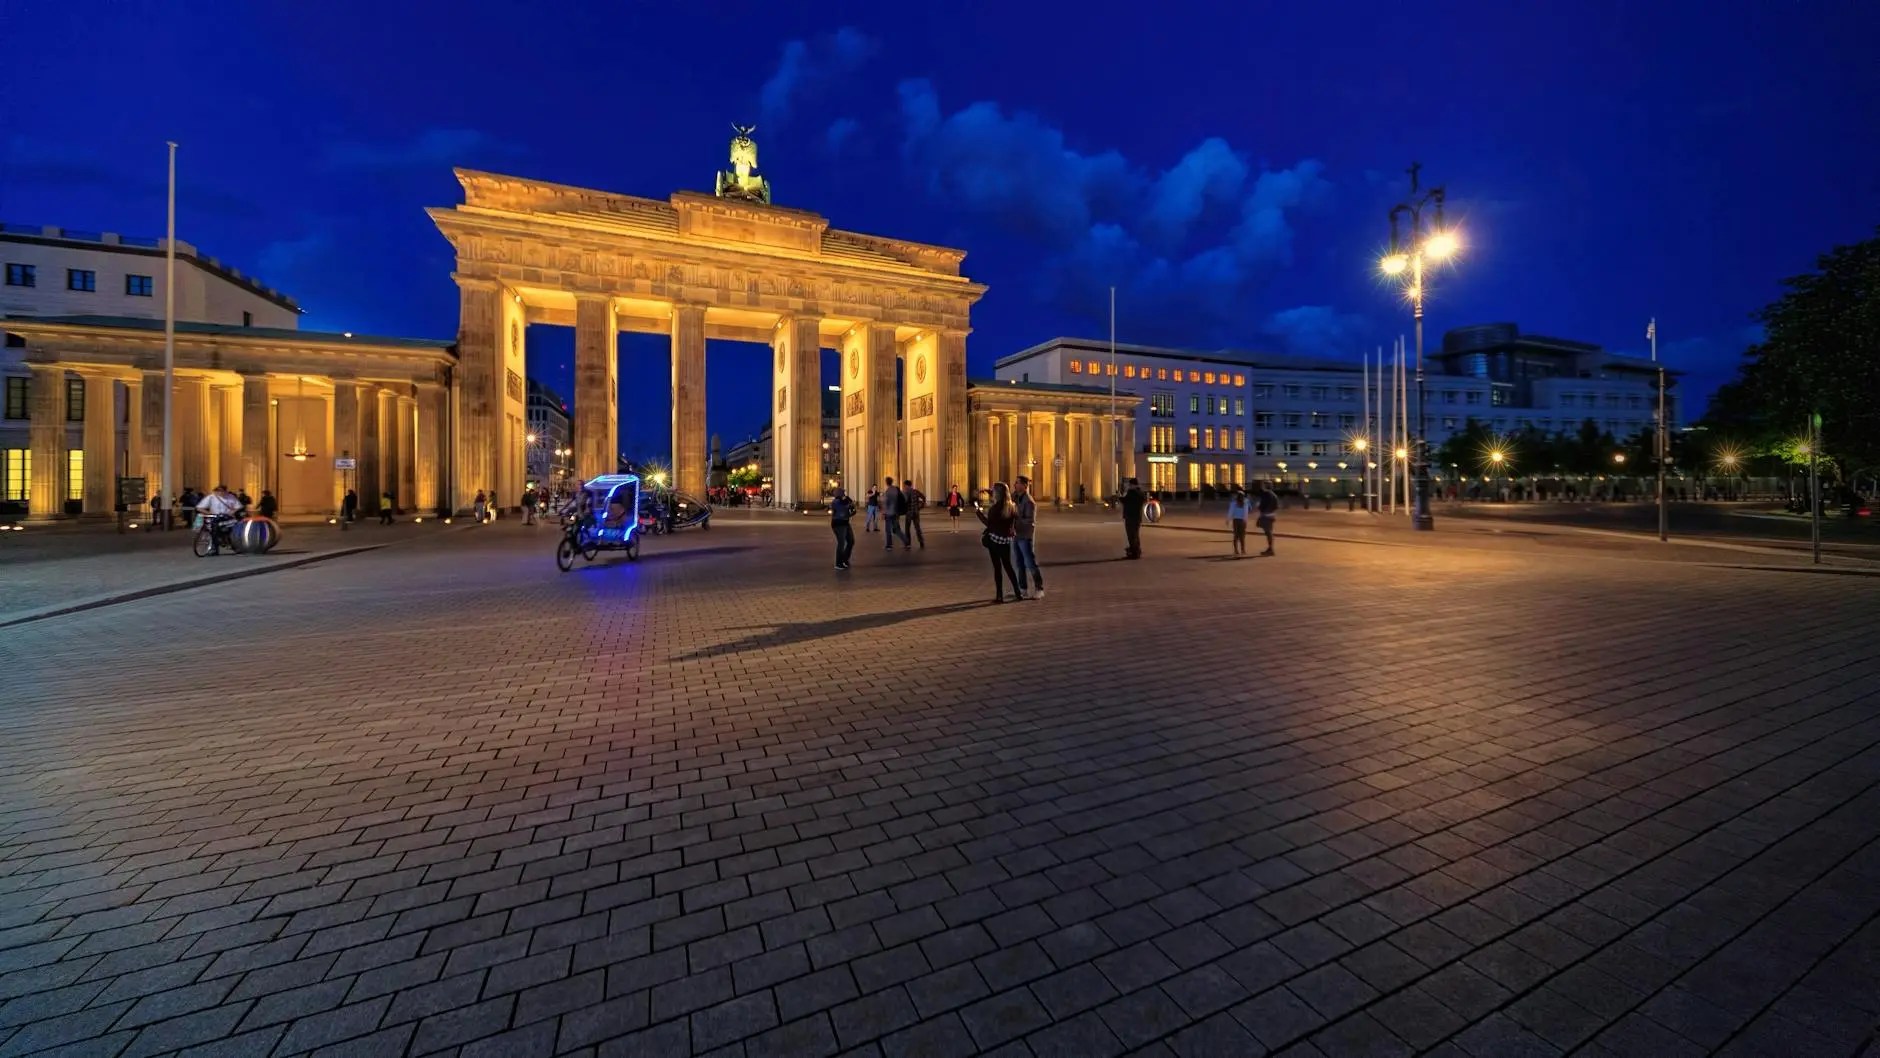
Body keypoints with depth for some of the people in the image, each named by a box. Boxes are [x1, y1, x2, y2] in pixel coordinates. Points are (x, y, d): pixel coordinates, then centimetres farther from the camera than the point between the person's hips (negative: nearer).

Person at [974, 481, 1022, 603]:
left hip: (995, 539, -5)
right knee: (1008, 566, 15)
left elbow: (988, 523, -13)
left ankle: (999, 595, 3)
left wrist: (978, 512, -3)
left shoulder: (995, 507, -14)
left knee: (997, 567, 1)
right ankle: (1017, 593, 15)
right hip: (1007, 540, 5)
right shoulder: (1012, 507, 3)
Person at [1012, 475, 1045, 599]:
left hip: (1025, 536, -8)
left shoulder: (1029, 502, -16)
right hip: (1016, 536, 8)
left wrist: (1016, 520, -21)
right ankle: (1022, 589, 23)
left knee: (1031, 564, -2)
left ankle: (1039, 590, 8)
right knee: (1019, 564, 13)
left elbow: (1030, 521, -21)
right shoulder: (1016, 497, 6)